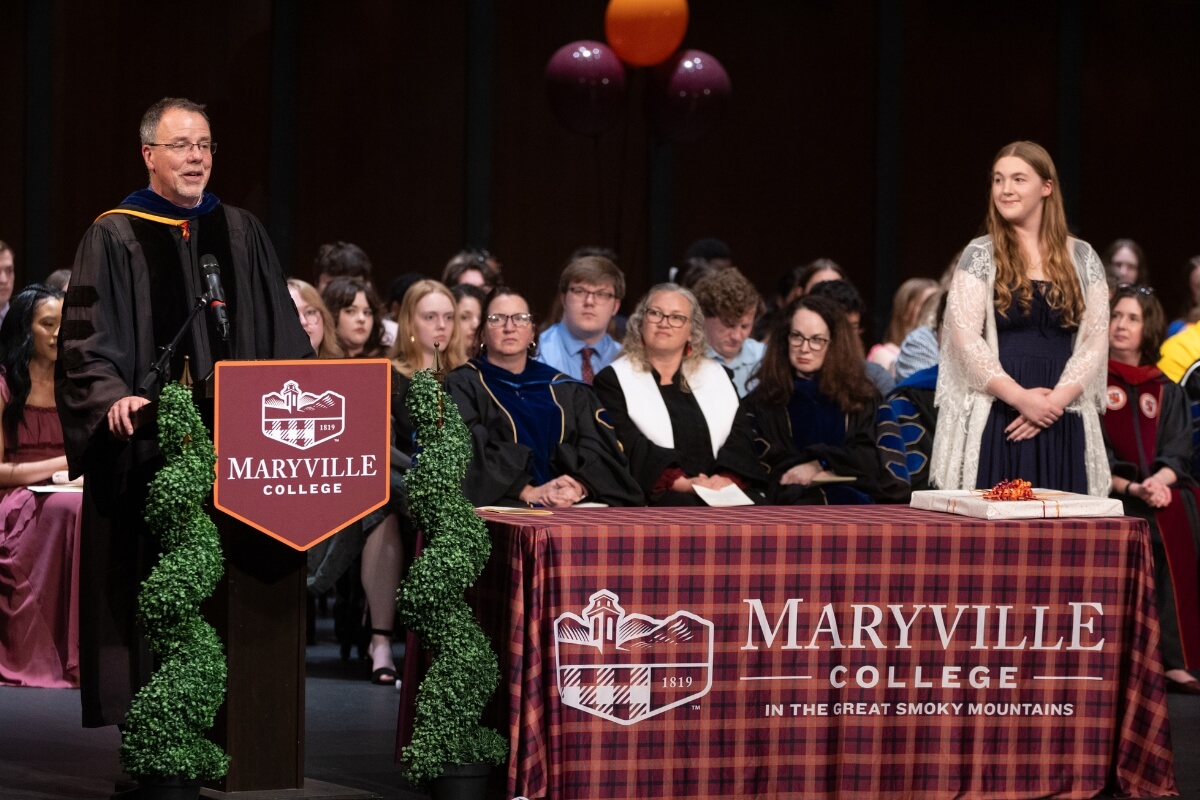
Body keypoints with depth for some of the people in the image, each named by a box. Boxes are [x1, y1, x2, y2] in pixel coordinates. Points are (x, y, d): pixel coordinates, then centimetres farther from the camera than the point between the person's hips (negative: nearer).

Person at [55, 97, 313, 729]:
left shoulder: (241, 233, 14)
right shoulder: (114, 237, 2)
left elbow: (280, 335, 15)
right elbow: (85, 343, -5)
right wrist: (115, 397, -23)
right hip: (148, 443, -3)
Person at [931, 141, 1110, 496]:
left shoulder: (1082, 258, 10)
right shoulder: (980, 255, 4)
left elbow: (1096, 340, 5)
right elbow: (965, 337, -5)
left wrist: (1057, 399, -9)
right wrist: (1019, 397, -14)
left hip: (1063, 426, 2)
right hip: (994, 420, -2)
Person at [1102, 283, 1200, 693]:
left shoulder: (1166, 391, 18)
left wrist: (1159, 480, -15)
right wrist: (1130, 487, -16)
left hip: (1160, 488, 3)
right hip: (1107, 494, -3)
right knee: (1165, 525, -32)